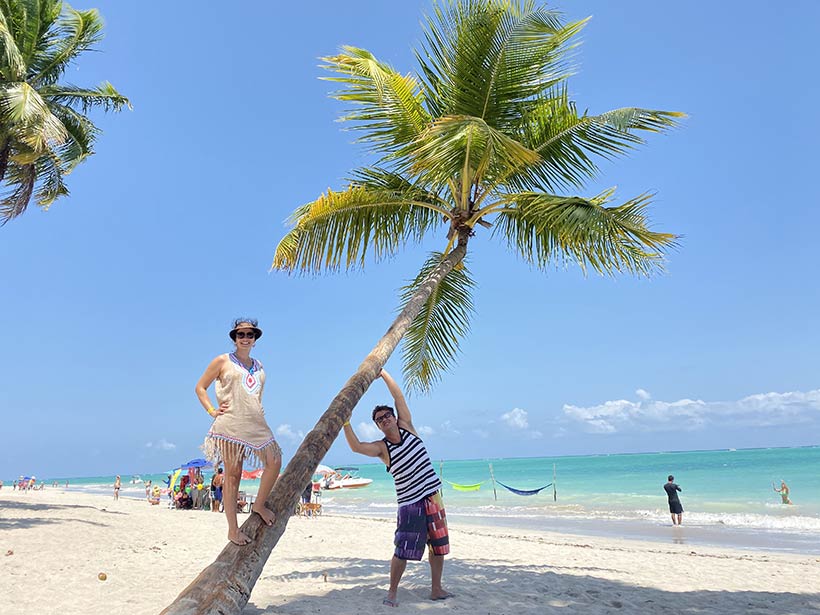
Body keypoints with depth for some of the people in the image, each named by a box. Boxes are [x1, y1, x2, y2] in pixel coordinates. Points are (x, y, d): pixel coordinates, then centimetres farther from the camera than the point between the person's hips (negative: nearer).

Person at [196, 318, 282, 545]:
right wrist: (212, 411, -3)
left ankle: (259, 505, 16)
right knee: (232, 475, -2)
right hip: (230, 424, -5)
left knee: (274, 461, -7)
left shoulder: (259, 367, 18)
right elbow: (200, 387, 7)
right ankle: (233, 530, 5)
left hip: (256, 423, 5)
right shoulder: (223, 361, 4)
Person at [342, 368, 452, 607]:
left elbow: (399, 397, -3)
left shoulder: (406, 427, 3)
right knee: (403, 550, -6)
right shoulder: (382, 447, -6)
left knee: (438, 545, 11)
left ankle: (436, 589, 25)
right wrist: (345, 421, -29)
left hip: (433, 497, 4)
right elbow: (355, 446, -23)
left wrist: (383, 373, -6)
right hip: (410, 503, -4)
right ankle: (392, 592, 11)